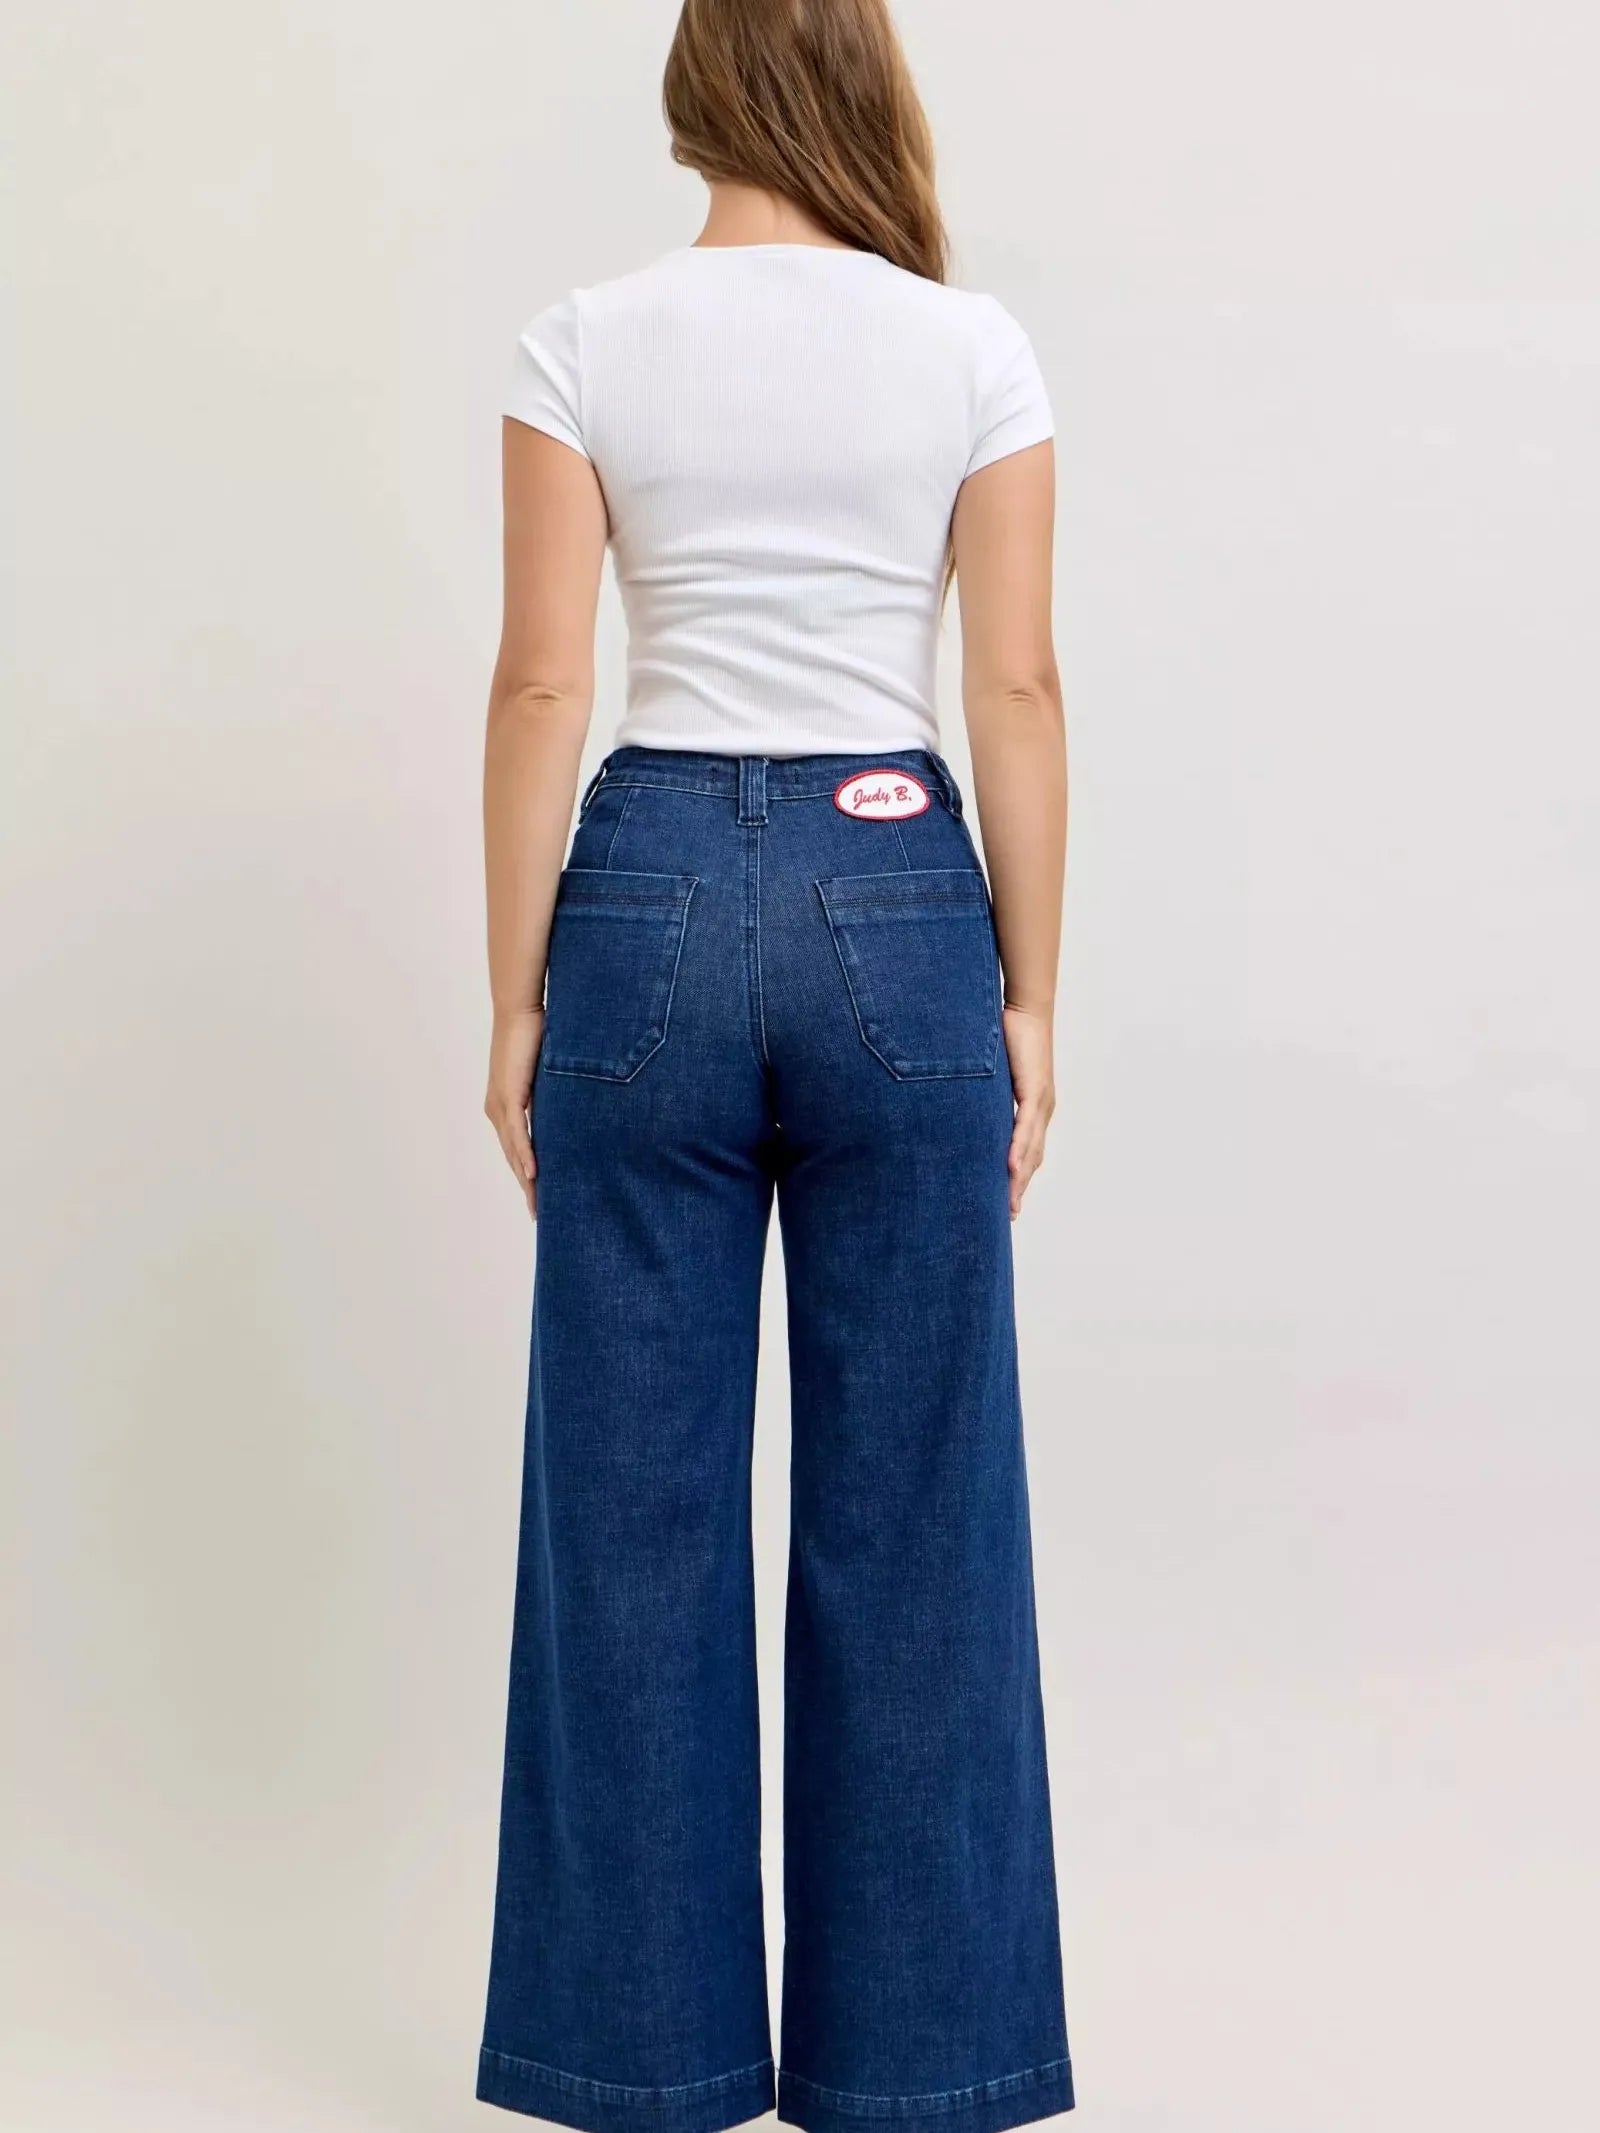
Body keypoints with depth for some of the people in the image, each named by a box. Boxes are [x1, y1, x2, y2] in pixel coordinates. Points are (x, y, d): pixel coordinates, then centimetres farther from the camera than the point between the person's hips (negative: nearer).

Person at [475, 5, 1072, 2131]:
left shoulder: (582, 346, 1)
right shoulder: (973, 349, 1)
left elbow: (542, 686, -4)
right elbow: (1017, 692, -1)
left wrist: (516, 999, 2)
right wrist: (1028, 996, 5)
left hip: (654, 898, 0)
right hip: (896, 901, 0)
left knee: (636, 1502, 9)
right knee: (910, 1502, 9)